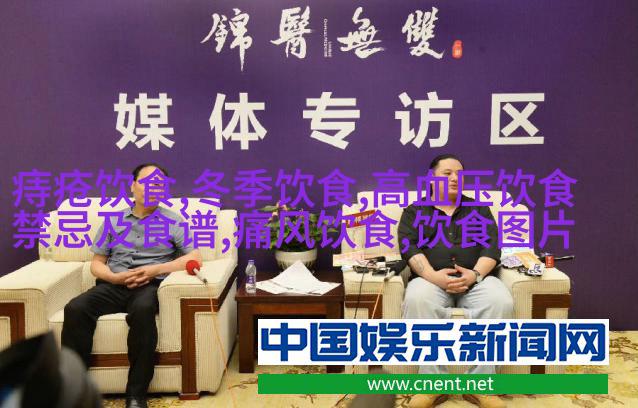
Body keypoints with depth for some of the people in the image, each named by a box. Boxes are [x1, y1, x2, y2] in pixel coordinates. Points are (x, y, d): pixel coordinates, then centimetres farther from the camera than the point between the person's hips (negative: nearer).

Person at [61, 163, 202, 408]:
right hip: (113, 285, 3)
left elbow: (195, 257, -2)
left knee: (142, 310, -38)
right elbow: (97, 263, 16)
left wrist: (156, 270, -13)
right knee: (75, 309, -27)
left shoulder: (173, 221, 9)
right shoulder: (113, 221, 18)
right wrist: (115, 277, -7)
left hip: (150, 285, -3)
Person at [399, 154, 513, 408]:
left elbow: (491, 246, 8)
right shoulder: (415, 211, 17)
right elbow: (409, 247, 0)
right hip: (431, 279, -1)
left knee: (501, 301, -31)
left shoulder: (479, 209, 22)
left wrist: (476, 274, -13)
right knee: (417, 300, -36)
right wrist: (433, 275, -18)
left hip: (475, 278, 2)